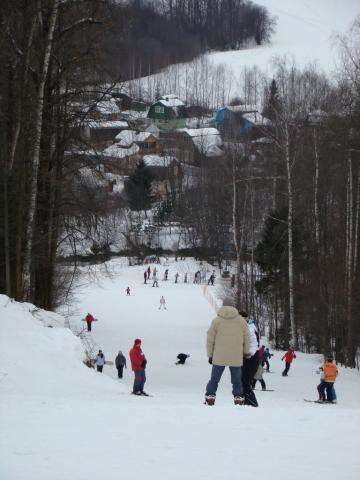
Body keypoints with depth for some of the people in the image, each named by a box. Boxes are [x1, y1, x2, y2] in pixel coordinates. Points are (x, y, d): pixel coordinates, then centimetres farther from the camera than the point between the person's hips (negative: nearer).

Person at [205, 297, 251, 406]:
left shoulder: (216, 320, -2)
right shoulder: (241, 320, 1)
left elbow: (210, 340, 1)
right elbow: (247, 338, 9)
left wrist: (210, 355, 10)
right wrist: (246, 352, 23)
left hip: (219, 357, -1)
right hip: (236, 358, 1)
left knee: (214, 379, 7)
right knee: (237, 379, 10)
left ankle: (210, 398, 4)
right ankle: (238, 399, 10)